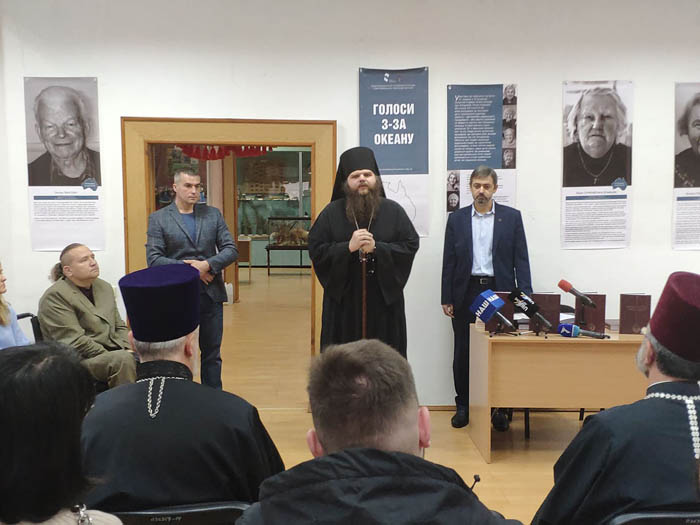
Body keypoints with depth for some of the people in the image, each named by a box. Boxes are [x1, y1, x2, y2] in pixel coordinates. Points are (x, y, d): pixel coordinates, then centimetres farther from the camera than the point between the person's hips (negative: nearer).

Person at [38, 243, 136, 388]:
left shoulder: (104, 287, 15)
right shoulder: (54, 297, -8)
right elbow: (75, 342, -16)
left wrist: (127, 349, 0)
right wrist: (111, 356, -17)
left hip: (114, 352, 7)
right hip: (78, 360, -7)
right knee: (124, 360, -33)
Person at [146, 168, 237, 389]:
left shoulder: (213, 214, 8)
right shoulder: (158, 219, 0)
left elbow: (231, 249, 2)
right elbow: (153, 259, -8)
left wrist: (208, 265, -14)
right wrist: (188, 268, -15)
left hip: (211, 294, 3)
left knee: (212, 354, 11)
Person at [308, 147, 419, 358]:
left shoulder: (393, 211, 5)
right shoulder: (331, 213, 4)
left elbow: (411, 245, -2)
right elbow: (315, 250, -2)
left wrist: (376, 248, -14)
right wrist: (348, 247, -16)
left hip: (384, 300, 1)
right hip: (343, 302, 0)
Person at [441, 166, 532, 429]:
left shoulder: (512, 217, 4)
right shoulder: (456, 219, 7)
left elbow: (521, 259, 2)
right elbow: (449, 261, 6)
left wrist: (525, 297, -6)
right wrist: (447, 298, 1)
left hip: (499, 291, -1)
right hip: (466, 293, 1)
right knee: (463, 353, 7)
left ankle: (500, 408, 15)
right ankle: (463, 405, 19)